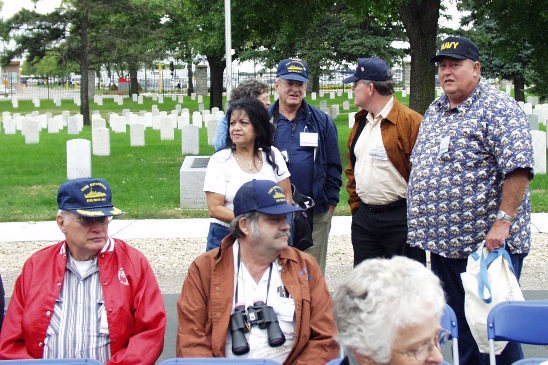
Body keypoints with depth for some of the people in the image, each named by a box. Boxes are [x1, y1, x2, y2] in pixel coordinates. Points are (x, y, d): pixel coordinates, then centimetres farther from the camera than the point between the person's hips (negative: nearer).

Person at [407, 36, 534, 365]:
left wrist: (503, 222, -24)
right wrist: (422, 223, 18)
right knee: (459, 326, 15)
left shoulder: (498, 109, -11)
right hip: (442, 242, 8)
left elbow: (518, 168, -19)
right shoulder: (435, 111, 15)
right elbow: (420, 164, 24)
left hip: (487, 243, -8)